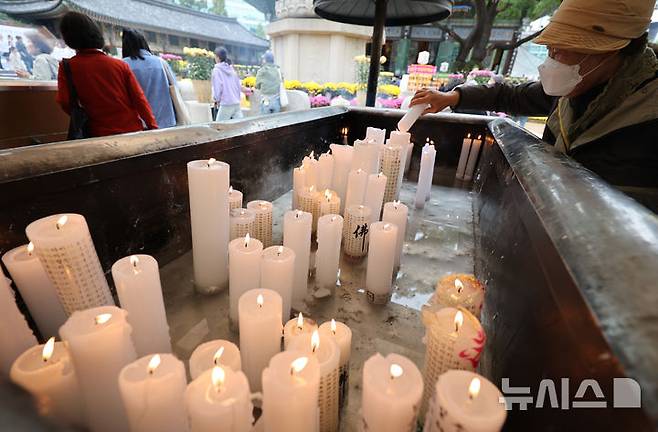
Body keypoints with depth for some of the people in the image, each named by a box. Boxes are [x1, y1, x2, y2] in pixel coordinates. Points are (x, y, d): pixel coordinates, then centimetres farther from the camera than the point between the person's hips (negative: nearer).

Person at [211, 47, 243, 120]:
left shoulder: (217, 70, -4)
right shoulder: (231, 69, 13)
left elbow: (217, 87, -9)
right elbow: (239, 86, 13)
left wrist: (216, 99, 7)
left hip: (226, 104, -6)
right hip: (237, 103, 6)